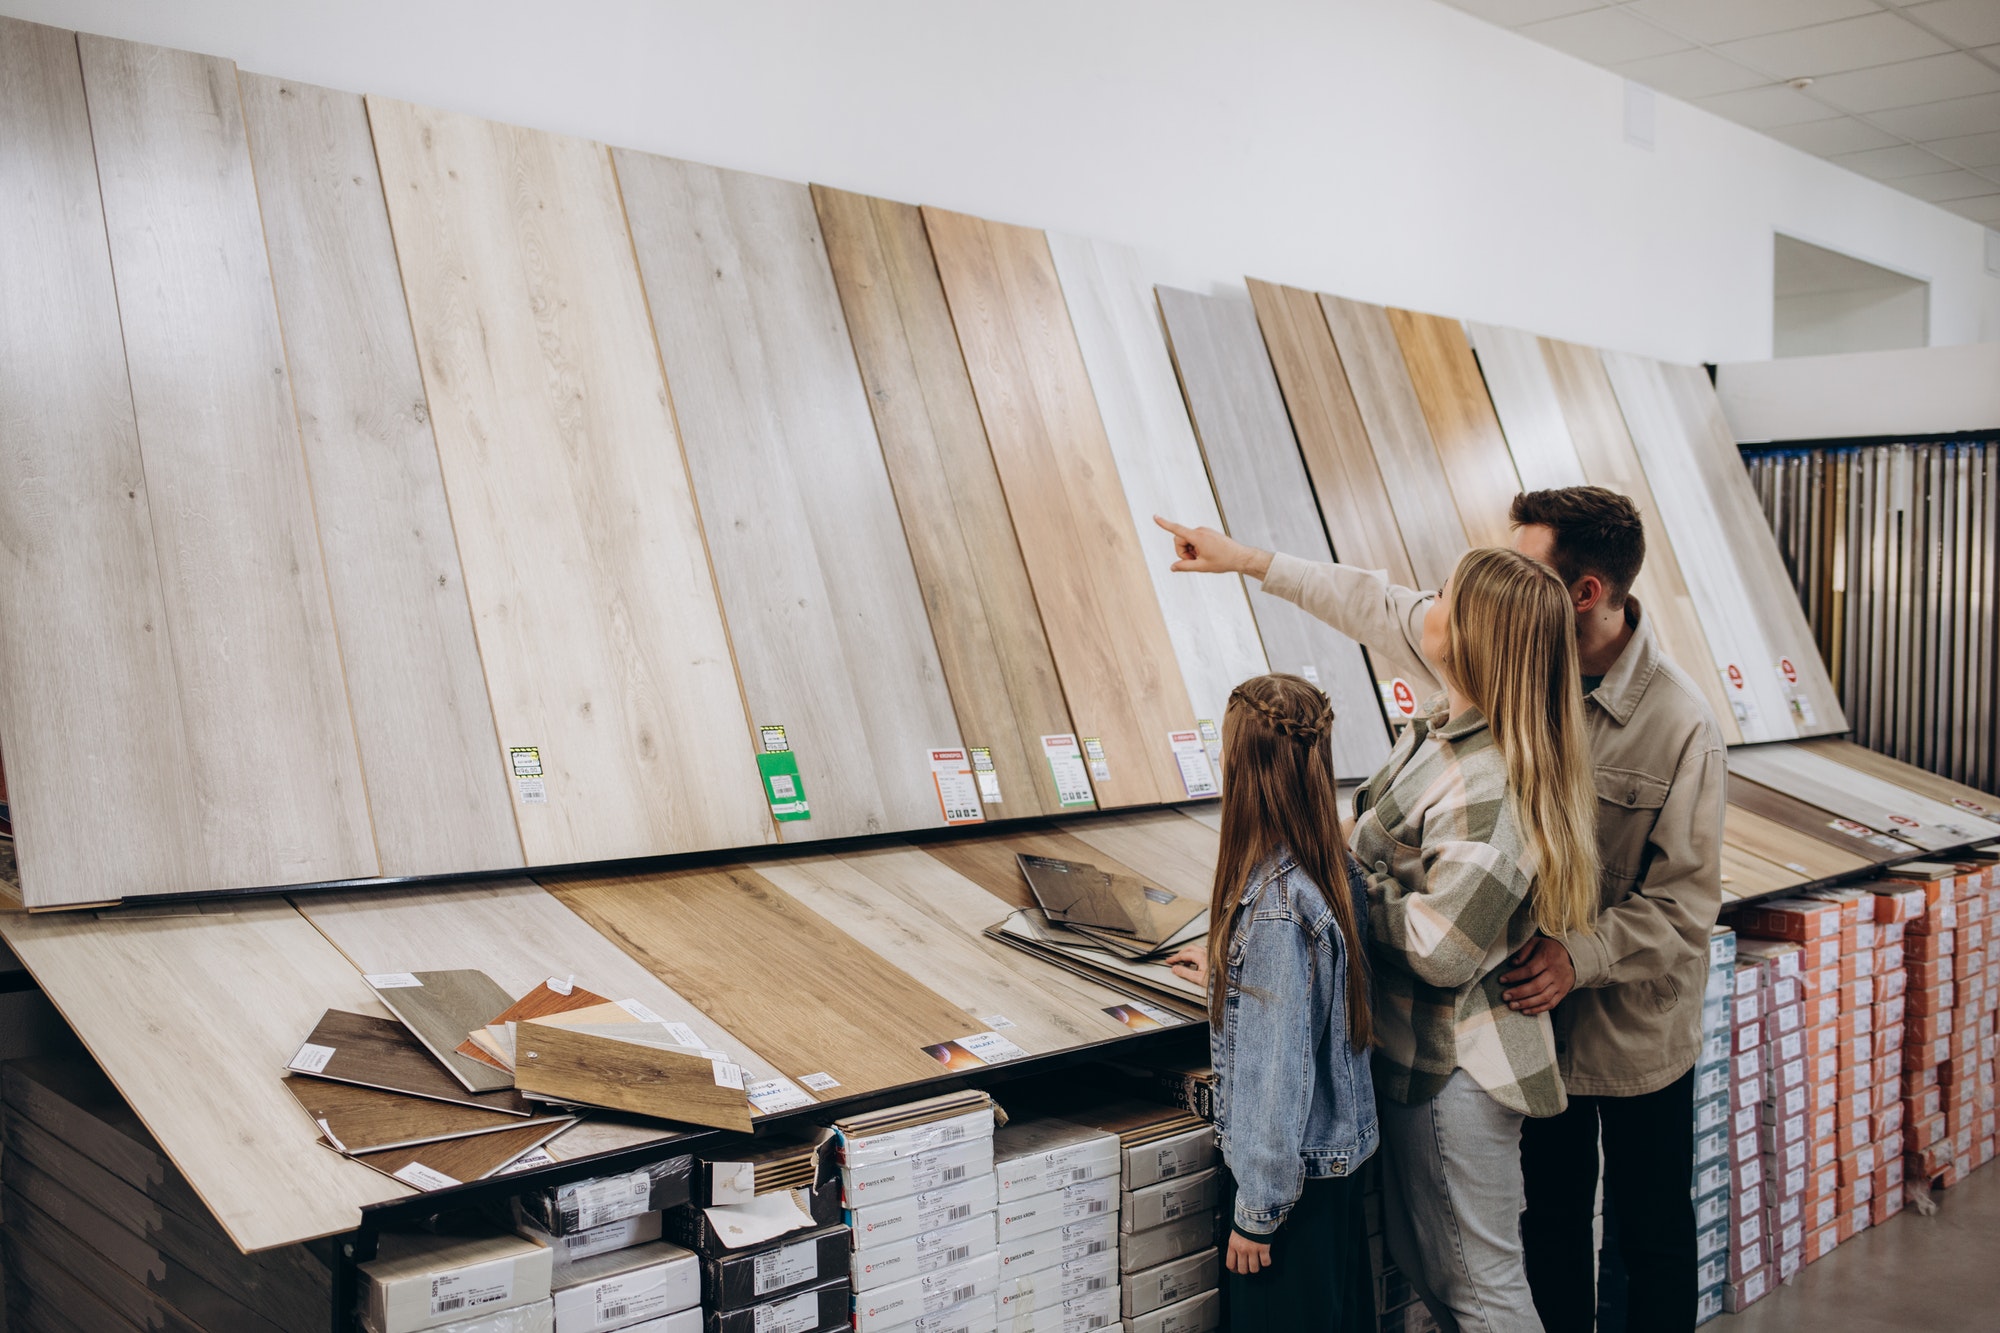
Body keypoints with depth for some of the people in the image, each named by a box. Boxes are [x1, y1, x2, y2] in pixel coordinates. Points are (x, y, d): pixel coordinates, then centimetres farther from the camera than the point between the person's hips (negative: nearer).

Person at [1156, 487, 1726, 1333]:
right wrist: (1249, 561, 8)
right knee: (1549, 1216, 18)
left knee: (1652, 1225, 15)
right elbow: (1387, 611, 4)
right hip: (1537, 1010, 4)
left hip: (1636, 1028, -4)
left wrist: (1578, 956, -33)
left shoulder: (1680, 724, -24)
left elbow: (1685, 905, -19)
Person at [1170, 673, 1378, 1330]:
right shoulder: (1336, 869, -1)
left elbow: (1278, 1073, -24)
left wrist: (1256, 1213, -15)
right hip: (1339, 1157, 8)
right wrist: (1227, 973, 27)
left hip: (1295, 1174, -8)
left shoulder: (1273, 907, -27)